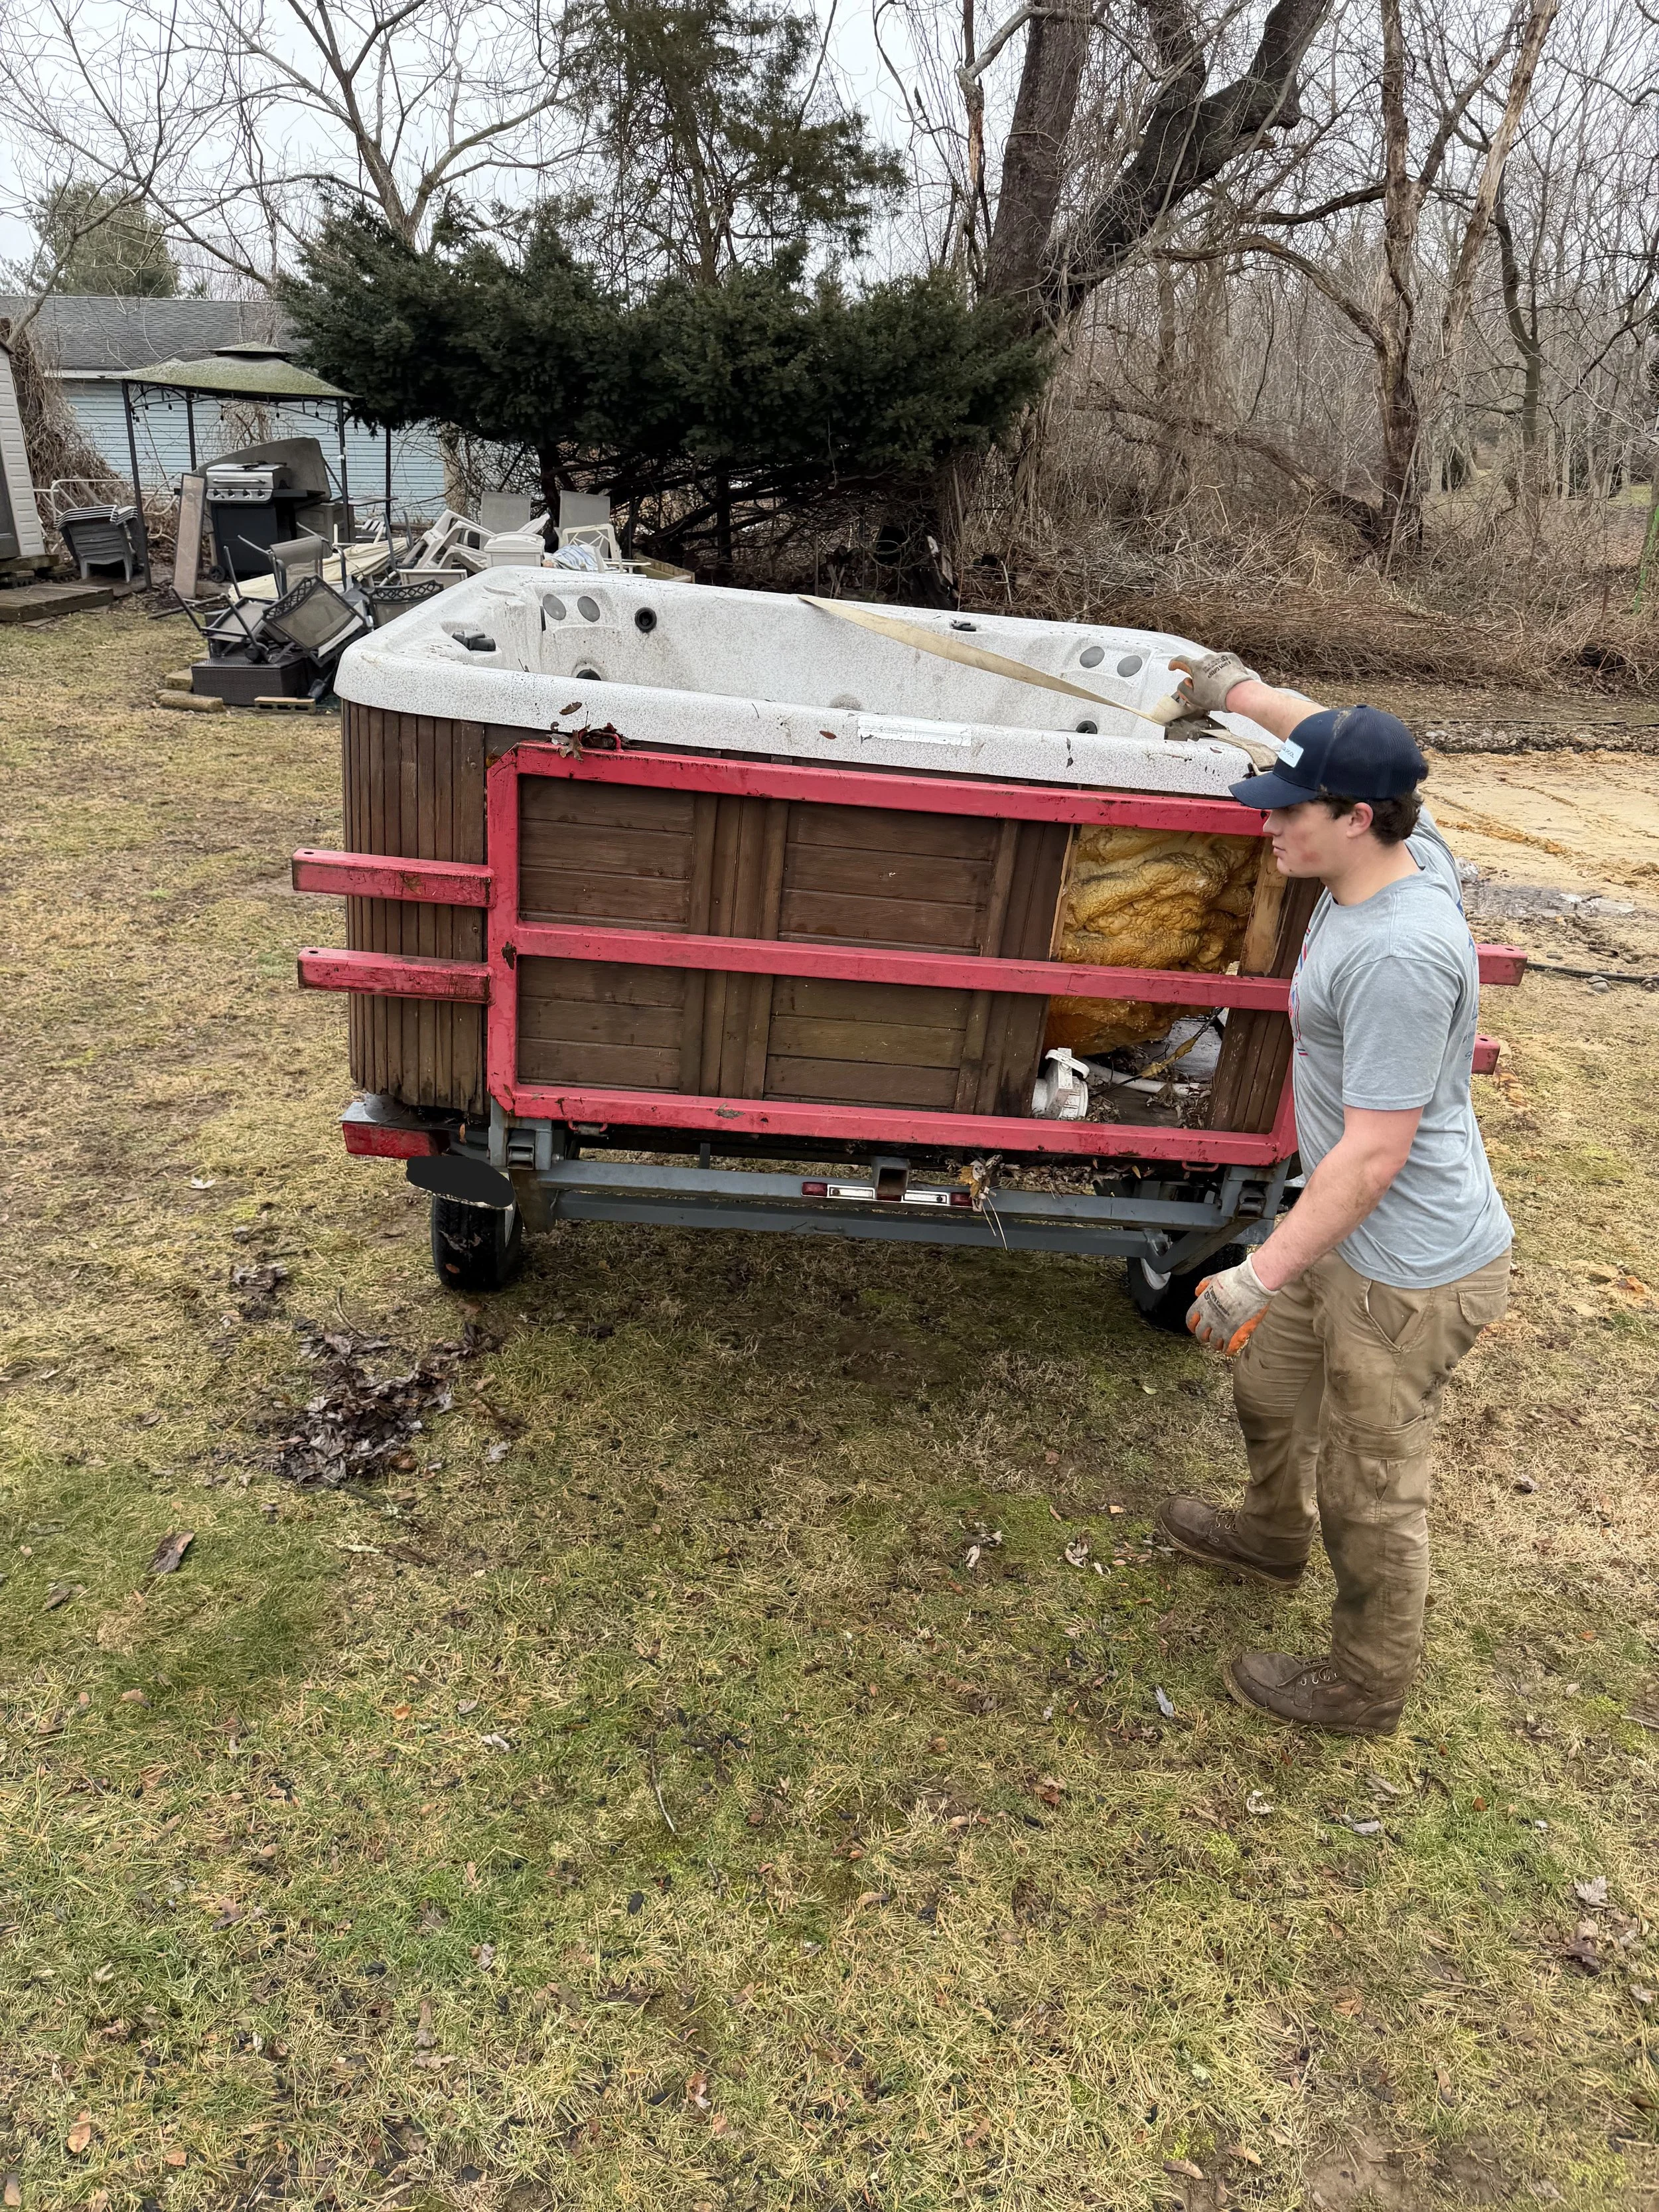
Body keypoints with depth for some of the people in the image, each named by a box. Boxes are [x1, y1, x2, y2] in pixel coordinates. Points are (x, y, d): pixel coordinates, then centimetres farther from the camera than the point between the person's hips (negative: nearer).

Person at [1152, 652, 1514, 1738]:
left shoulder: (1399, 955, -32)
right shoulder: (1409, 849, -4)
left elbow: (1373, 1154, -29)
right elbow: (1350, 747, 19)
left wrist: (1261, 1276, -23)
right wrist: (1244, 690, 31)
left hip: (1409, 1274, -10)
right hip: (1349, 1234, 10)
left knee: (1373, 1496, 10)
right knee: (1269, 1382, 30)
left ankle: (1366, 1688, 34)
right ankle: (1273, 1537, 58)